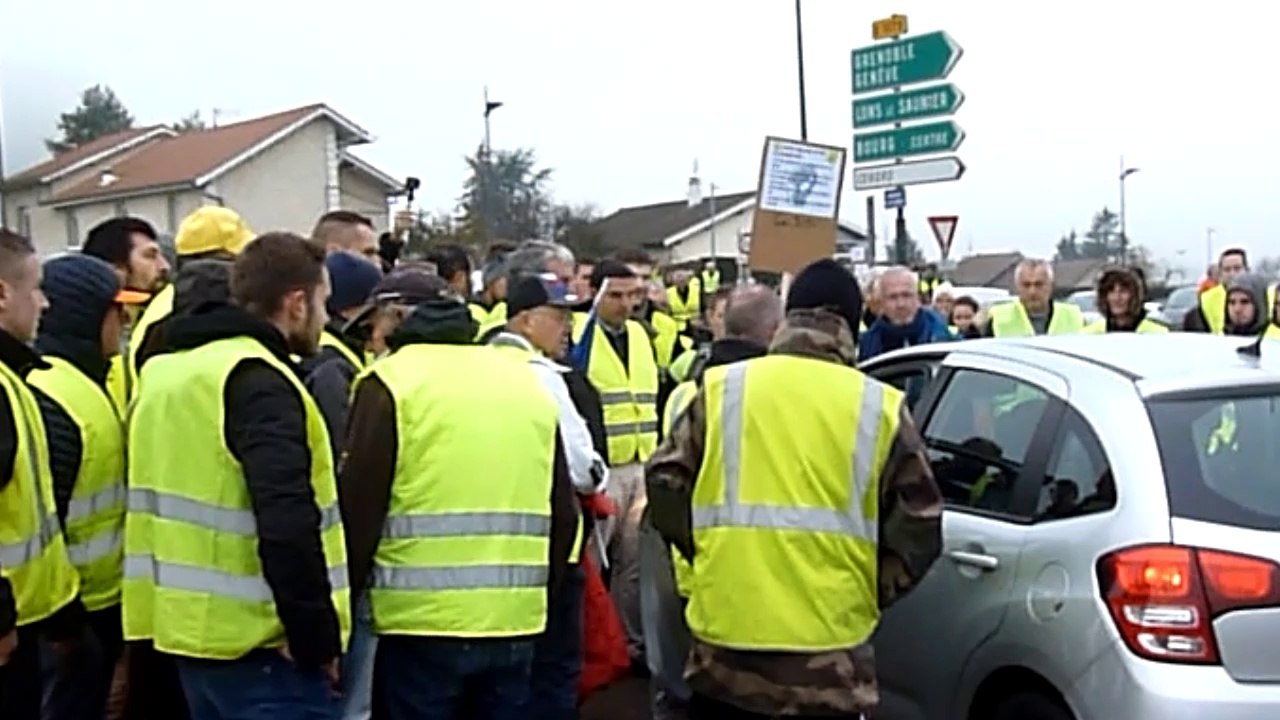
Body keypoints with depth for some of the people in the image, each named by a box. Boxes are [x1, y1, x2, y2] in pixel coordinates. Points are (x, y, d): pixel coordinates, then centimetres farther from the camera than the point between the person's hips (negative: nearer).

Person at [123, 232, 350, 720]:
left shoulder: (166, 371, 12)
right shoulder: (257, 381, -18)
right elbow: (288, 525, -27)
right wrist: (317, 637, -18)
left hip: (189, 626, 9)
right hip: (257, 643, -9)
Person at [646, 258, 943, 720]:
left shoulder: (721, 389, 0)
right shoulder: (880, 406, -2)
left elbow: (667, 484, 4)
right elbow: (918, 524, 0)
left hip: (727, 633, 1)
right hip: (829, 648, -1)